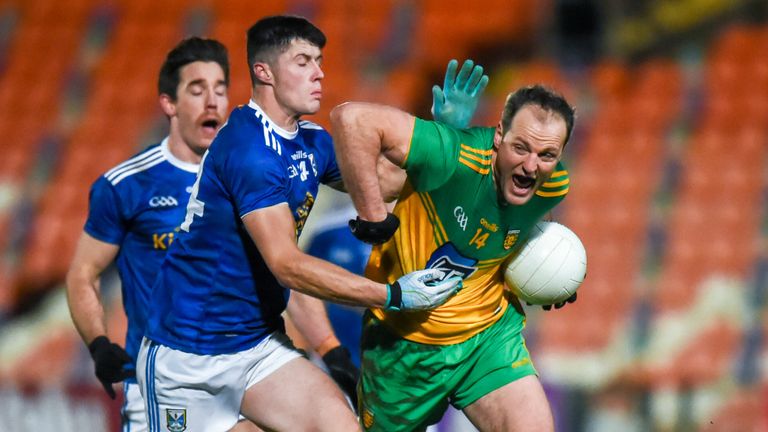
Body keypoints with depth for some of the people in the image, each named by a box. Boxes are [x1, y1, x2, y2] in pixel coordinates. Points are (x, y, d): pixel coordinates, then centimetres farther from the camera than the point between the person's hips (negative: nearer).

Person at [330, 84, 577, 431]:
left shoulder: (554, 185, -12)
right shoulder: (458, 158, -32)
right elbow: (352, 119, -39)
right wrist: (374, 218, -34)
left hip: (488, 334, 3)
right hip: (403, 336, -3)